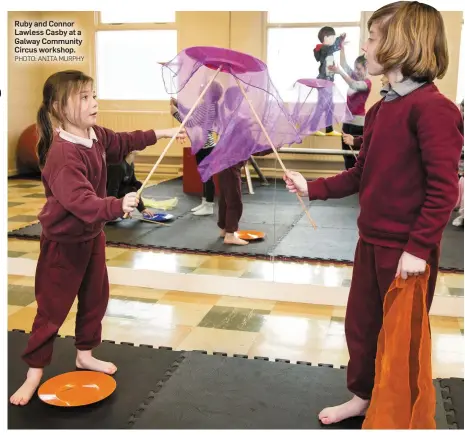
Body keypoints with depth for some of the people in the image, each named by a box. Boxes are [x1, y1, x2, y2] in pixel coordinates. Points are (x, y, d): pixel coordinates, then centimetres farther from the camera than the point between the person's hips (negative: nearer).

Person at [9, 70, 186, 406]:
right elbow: (80, 200, -40)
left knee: (96, 298, 18)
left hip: (92, 235, 9)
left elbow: (123, 142, 19)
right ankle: (35, 372, 19)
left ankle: (85, 354, 37)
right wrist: (118, 206, -49)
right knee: (52, 308, 3)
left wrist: (160, 134, 21)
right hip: (64, 242, -9)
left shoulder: (97, 136, -2)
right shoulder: (63, 154, -31)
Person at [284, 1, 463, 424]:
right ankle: (362, 397, 40)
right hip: (371, 241, 8)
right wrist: (312, 188, 6)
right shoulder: (380, 108, 8)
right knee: (360, 323, 19)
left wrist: (418, 248, -21)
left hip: (406, 249, -8)